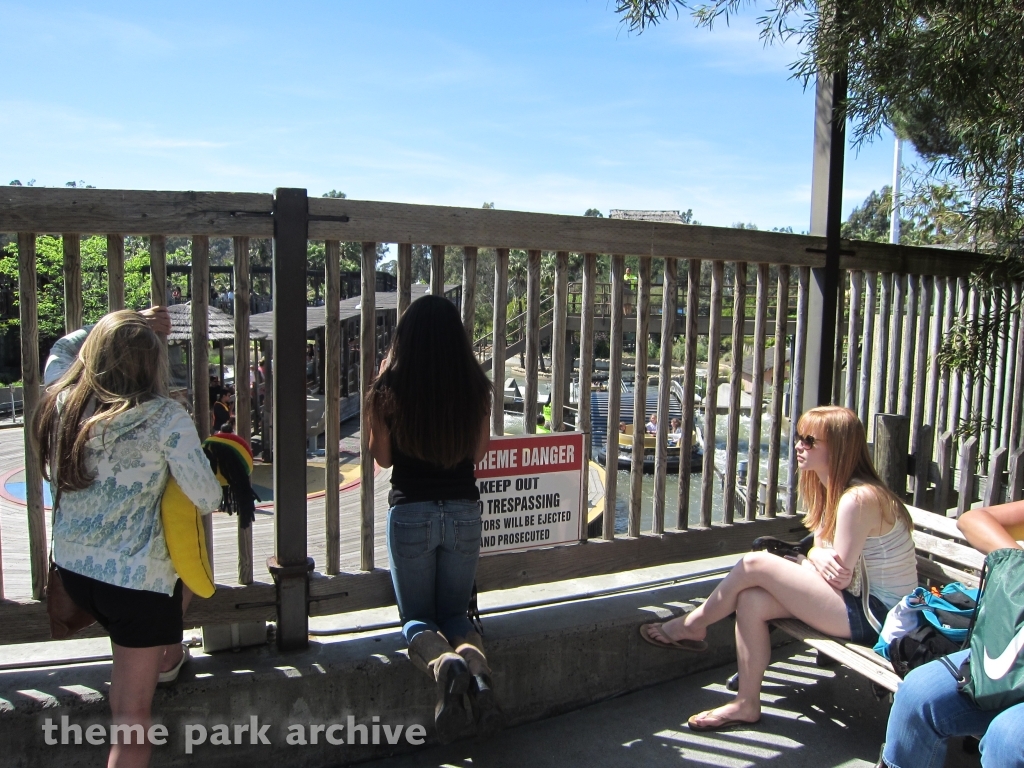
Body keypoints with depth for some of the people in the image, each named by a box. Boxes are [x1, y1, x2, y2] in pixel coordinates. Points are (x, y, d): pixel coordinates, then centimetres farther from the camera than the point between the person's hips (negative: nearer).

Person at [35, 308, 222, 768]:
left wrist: (129, 324, 19)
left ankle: (167, 659, 51)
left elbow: (64, 348, 19)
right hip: (136, 580, -6)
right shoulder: (165, 418, -19)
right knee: (131, 718, 9)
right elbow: (207, 499, -16)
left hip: (71, 570, 7)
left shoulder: (61, 402, -4)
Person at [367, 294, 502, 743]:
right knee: (454, 612, 19)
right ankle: (479, 673, -14)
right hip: (464, 511, 2)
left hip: (410, 512, -2)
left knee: (417, 617, 15)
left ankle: (442, 664, -19)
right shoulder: (475, 388, -5)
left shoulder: (389, 388, -10)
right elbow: (477, 453, 8)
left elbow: (383, 456, 3)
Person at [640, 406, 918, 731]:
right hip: (862, 601, 9)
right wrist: (817, 557, -15)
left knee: (756, 564, -16)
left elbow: (840, 579, -21)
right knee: (751, 600, -8)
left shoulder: (857, 498, -22)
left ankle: (692, 626, 5)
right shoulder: (831, 489, 9)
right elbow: (819, 548, 9)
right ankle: (747, 704, 2)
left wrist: (813, 558, -1)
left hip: (875, 615, -9)